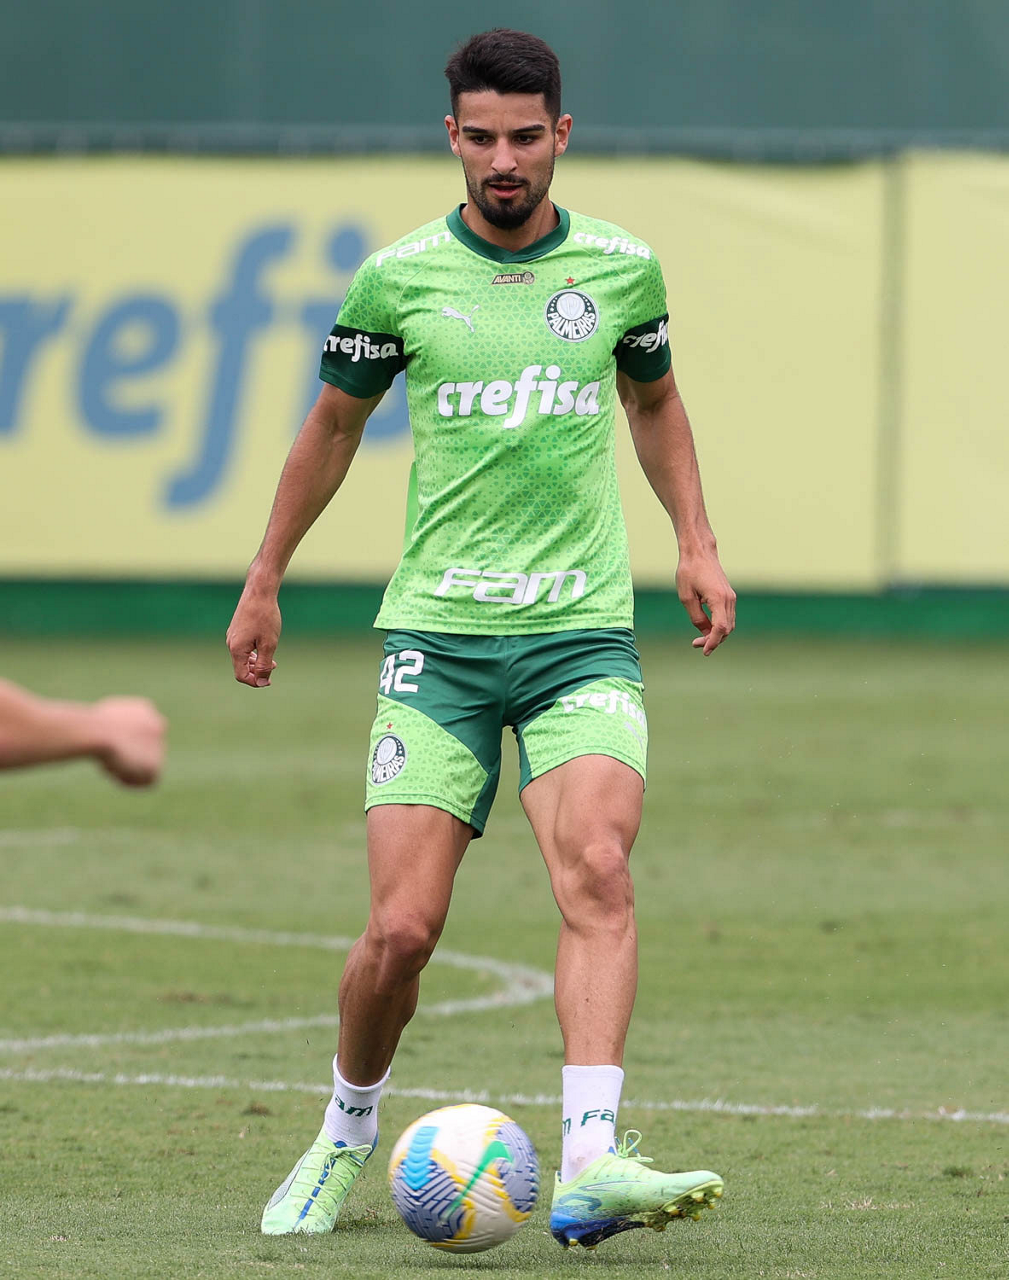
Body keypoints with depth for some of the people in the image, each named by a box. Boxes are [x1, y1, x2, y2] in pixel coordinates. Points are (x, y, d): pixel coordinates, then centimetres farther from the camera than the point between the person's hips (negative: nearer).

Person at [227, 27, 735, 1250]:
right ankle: (346, 1135, 22)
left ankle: (589, 1164, -33)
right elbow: (332, 427, 16)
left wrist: (697, 545, 15)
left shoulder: (621, 267, 5)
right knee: (401, 930, -6)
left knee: (597, 867, -24)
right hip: (437, 634, 0)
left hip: (582, 631, 0)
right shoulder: (398, 278, 1)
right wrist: (262, 583, 21)